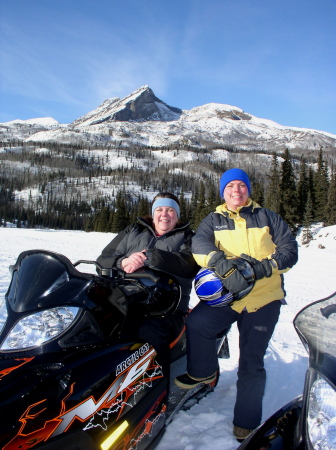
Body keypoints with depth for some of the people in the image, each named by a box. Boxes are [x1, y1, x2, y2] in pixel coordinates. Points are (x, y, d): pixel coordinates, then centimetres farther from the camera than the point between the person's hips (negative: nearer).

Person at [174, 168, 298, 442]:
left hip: (264, 298, 0)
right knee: (197, 323, -26)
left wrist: (265, 267, -18)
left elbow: (290, 250, 3)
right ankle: (204, 371, 4)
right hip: (225, 294, 1)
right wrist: (223, 266, -31)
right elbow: (199, 244, -11)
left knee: (252, 363, 3)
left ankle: (246, 424, 22)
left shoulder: (267, 217, 9)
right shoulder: (213, 221, 10)